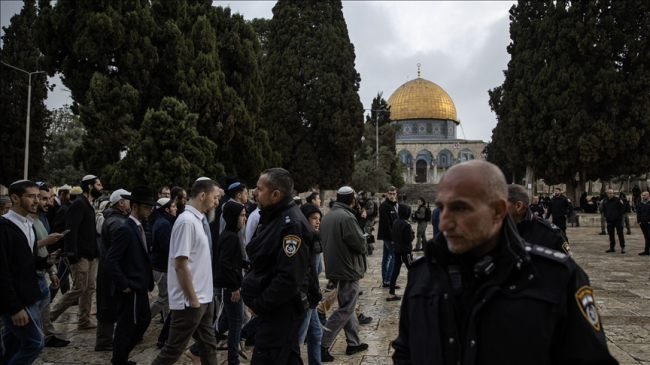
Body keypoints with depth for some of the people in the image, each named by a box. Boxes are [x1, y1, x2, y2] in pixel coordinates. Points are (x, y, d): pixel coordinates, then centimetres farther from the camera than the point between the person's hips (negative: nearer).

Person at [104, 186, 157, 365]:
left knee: (144, 320, 18)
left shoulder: (138, 227, 10)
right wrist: (124, 285, -19)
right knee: (126, 327, 4)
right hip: (130, 289, -9)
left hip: (139, 287, 9)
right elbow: (111, 260, -23)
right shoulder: (126, 229, -19)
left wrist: (148, 280, 10)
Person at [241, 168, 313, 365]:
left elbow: (289, 279, -28)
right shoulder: (273, 217, 9)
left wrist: (259, 305, -18)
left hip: (281, 311, -10)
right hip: (277, 308, 10)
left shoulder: (291, 224, -23)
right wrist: (255, 300, 9)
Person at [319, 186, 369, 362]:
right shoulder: (346, 217, -21)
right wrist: (365, 247, 3)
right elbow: (359, 244, -21)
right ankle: (322, 346, -1)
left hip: (334, 267, 9)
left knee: (347, 307, 18)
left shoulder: (327, 216, 7)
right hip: (348, 269, -9)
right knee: (345, 310, -1)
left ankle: (354, 343, 28)